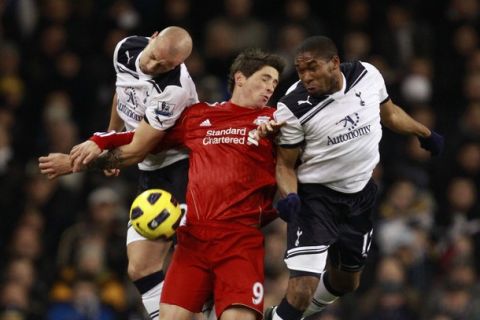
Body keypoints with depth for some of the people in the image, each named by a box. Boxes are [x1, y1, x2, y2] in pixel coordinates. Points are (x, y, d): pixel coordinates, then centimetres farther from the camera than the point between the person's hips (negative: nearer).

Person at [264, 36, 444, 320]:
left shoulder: (367, 75, -10)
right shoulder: (293, 108, -20)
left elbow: (389, 113, 12)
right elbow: (286, 164, -8)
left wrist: (426, 134, 29)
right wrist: (290, 197, -28)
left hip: (360, 195, 5)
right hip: (315, 197, -5)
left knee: (347, 282, 21)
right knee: (303, 288, -21)